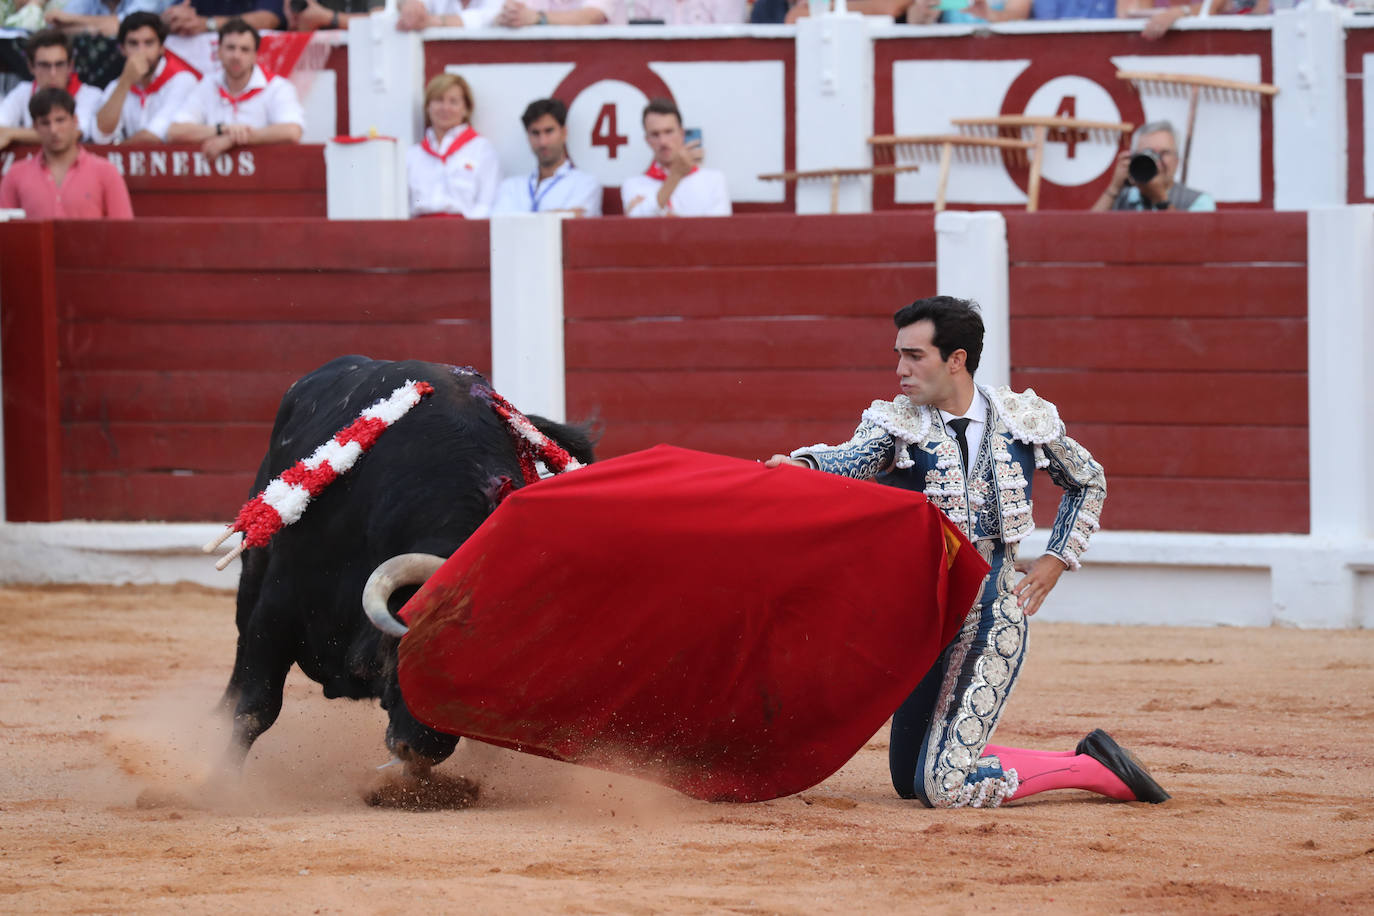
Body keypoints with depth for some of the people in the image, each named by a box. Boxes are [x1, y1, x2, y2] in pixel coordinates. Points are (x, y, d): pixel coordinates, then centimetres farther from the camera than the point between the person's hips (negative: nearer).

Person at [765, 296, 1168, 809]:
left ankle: (1095, 768, 2)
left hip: (995, 611, -4)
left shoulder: (1026, 420, 0)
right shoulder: (897, 422, -1)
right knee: (911, 781, 12)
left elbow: (1088, 482, 17)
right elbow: (855, 459, -24)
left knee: (944, 786, -17)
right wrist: (803, 465, -46)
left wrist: (1056, 561, 6)